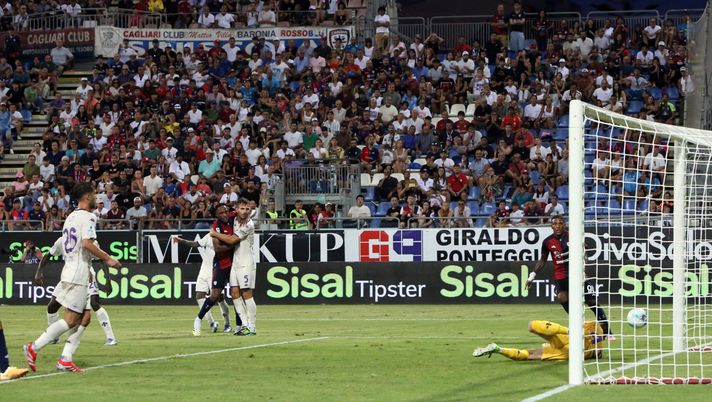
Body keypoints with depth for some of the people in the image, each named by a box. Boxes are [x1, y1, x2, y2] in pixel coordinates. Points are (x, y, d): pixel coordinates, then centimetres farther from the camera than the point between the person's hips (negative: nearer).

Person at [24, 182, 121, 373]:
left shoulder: (71, 217, 18)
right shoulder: (88, 217, -10)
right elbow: (87, 243, -22)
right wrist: (107, 259, -12)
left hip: (69, 270, 10)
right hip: (79, 274, -10)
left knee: (83, 317, 10)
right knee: (71, 320, -9)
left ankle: (65, 360, 5)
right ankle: (34, 348, -12)